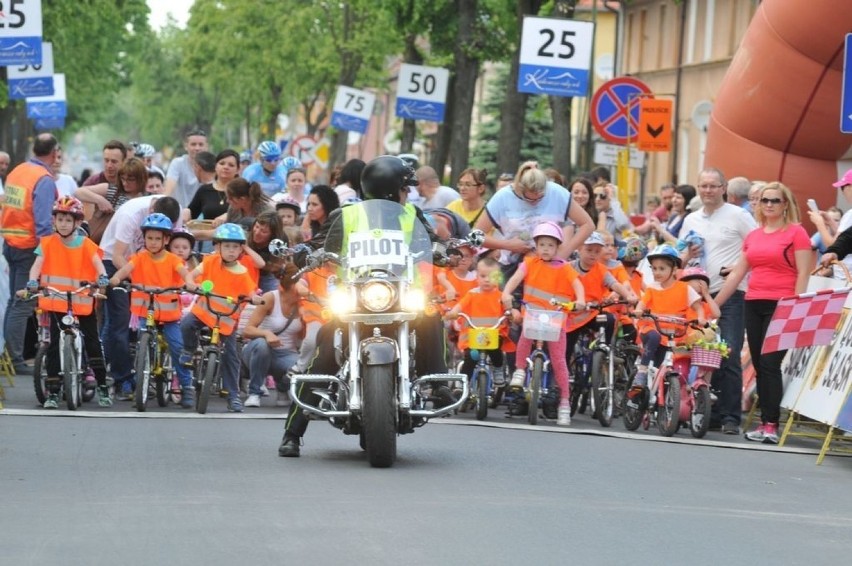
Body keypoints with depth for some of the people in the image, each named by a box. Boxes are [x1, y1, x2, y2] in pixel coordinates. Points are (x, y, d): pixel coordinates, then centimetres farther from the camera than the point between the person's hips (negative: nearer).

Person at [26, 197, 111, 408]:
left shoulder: (85, 244, -2)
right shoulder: (47, 243, -1)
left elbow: (97, 263, -16)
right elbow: (38, 264, -13)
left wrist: (102, 277, -38)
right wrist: (33, 281, -33)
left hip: (83, 302, 0)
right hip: (56, 301, 0)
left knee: (93, 343, 5)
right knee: (54, 345, -3)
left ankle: (102, 388, 19)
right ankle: (52, 392, 2)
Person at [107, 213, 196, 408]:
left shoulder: (172, 259, 0)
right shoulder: (140, 258, -1)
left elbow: (182, 270, -19)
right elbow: (128, 267, -20)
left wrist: (189, 281, -43)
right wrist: (117, 277, -42)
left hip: (169, 313, 0)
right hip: (145, 312, 1)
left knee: (178, 347, -9)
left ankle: (187, 386, 3)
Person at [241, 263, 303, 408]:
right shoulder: (270, 298, -15)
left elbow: (304, 336, -4)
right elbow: (247, 331, -19)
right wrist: (266, 333, -39)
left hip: (287, 354, 3)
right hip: (261, 352, -3)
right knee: (261, 344, -40)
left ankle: (283, 386, 8)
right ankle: (254, 393, -21)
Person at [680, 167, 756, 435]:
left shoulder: (738, 216, -1)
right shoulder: (691, 220, 16)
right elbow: (680, 259, 21)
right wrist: (688, 255, -1)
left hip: (731, 294, -5)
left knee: (730, 356, -10)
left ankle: (731, 417, -7)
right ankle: (712, 414, 14)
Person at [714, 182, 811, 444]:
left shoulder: (796, 233, -3)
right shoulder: (752, 236, 13)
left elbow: (803, 274, -7)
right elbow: (737, 274, 16)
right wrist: (713, 304, 14)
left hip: (781, 306, -6)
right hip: (753, 304, 6)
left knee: (770, 364, -11)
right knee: (759, 366, 6)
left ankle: (771, 424, -9)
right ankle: (764, 421, 10)